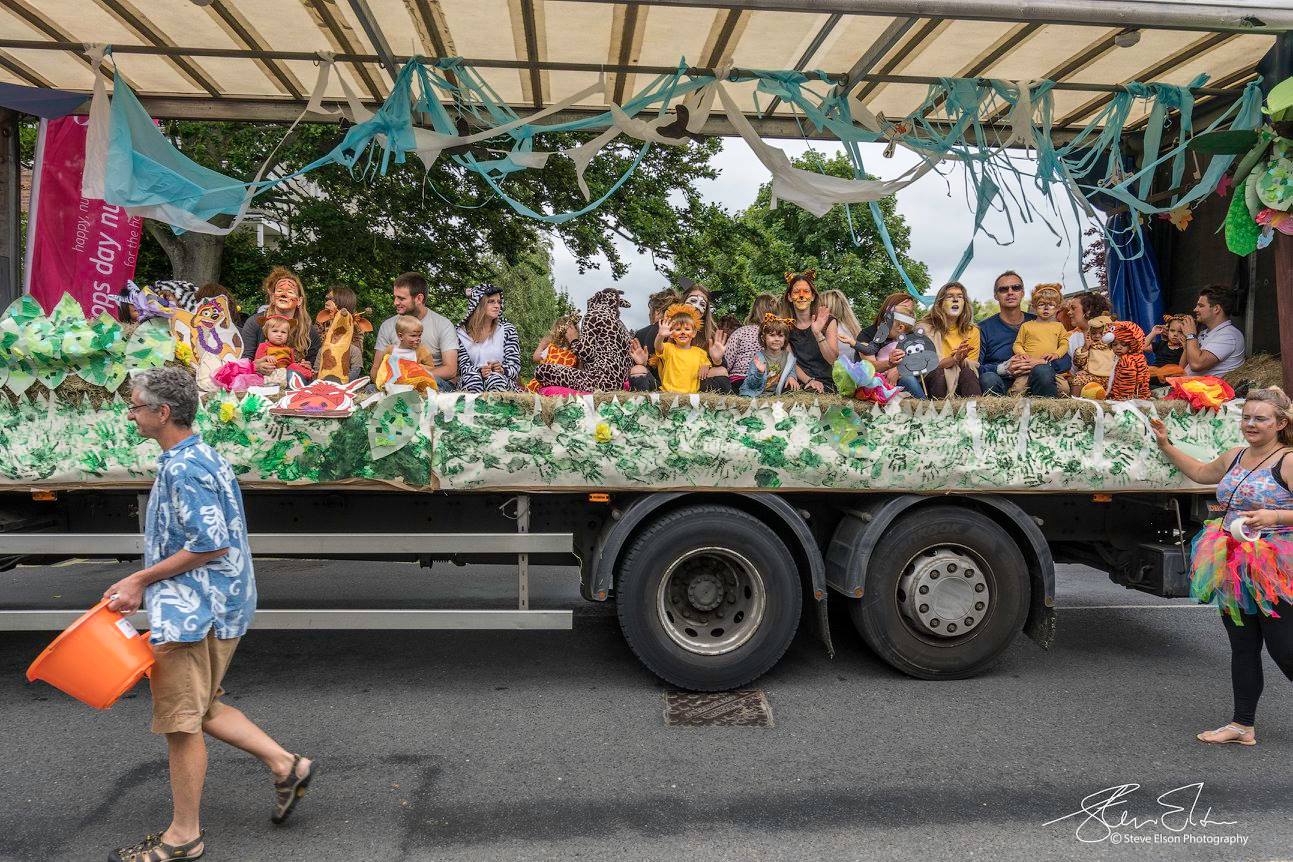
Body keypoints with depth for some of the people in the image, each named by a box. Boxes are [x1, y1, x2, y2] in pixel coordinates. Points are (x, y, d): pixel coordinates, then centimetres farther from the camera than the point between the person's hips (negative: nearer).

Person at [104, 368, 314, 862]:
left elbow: (210, 546, -24)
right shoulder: (196, 458, 13)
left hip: (193, 612, -10)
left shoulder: (185, 468, -19)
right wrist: (142, 586, 16)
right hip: (202, 607, 10)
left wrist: (140, 580, -14)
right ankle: (286, 765, 22)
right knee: (201, 709, 19)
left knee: (181, 721, 2)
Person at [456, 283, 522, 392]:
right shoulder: (462, 333, 8)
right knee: (472, 376, -34)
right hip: (470, 382, 0)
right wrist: (480, 371, -22)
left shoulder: (507, 329, 9)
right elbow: (464, 367, 1)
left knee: (495, 378, -34)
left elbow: (515, 365, 3)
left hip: (502, 380, 0)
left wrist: (502, 369, -21)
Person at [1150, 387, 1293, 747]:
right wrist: (1165, 445, 23)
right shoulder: (1235, 457, 11)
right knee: (1242, 648, 12)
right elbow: (1201, 472, 30)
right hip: (1233, 574, 7)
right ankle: (1243, 725, 21)